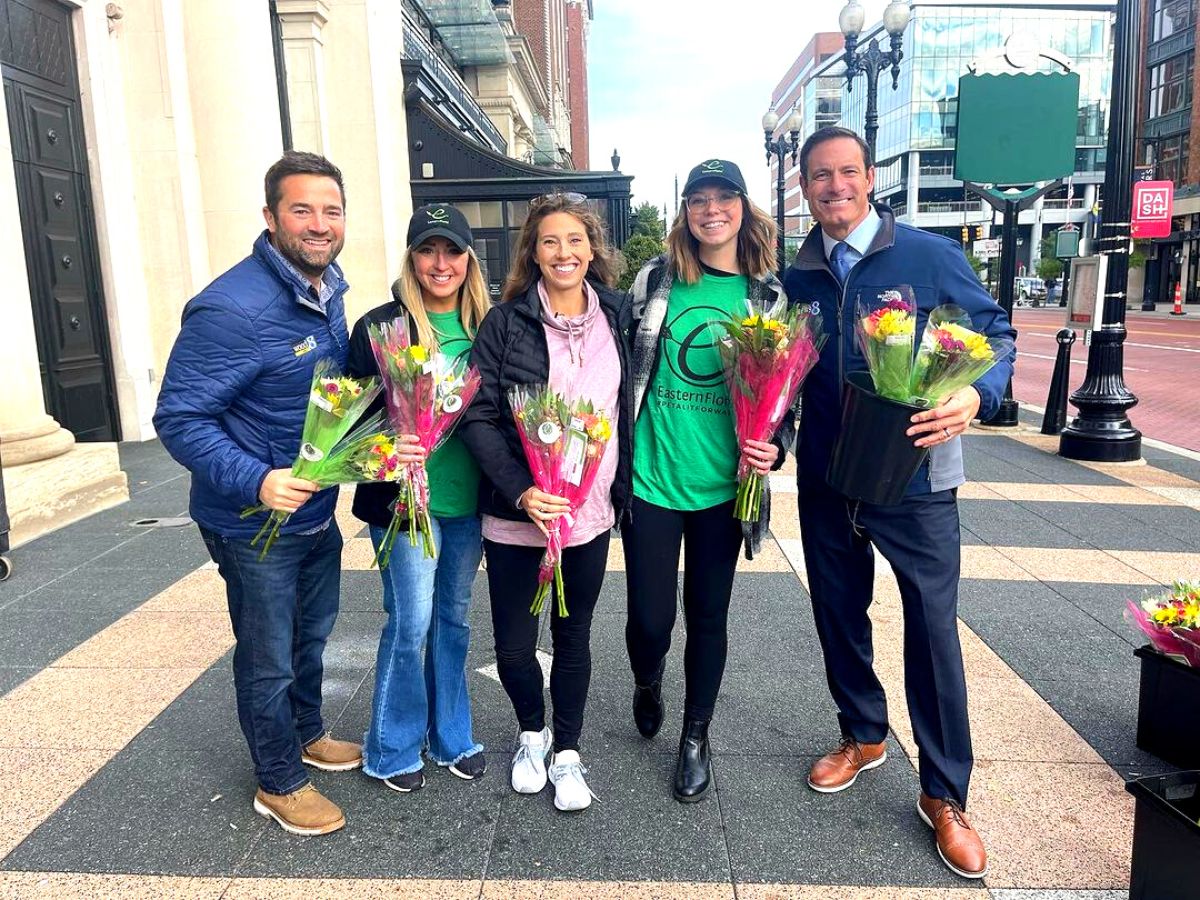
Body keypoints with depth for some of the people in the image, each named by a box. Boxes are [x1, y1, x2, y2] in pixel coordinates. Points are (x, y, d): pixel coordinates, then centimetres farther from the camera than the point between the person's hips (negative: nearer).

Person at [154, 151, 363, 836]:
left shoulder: (328, 293, 2)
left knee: (311, 636, 26)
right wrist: (256, 481, -35)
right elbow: (179, 418, -23)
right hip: (254, 523, -8)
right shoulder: (231, 308, -25)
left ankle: (308, 735, 50)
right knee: (268, 659, 11)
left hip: (318, 511, 8)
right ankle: (279, 784, 33)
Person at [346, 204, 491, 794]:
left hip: (466, 499, 5)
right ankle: (393, 749, 23)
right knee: (410, 623, 1)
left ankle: (450, 736, 33)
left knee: (454, 617, 16)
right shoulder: (380, 326, -7)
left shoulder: (484, 327, 5)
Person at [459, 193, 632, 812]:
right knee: (513, 645, 8)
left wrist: (621, 489, 6)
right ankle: (532, 733, 38)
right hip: (515, 513, -2)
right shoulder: (506, 322, -7)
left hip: (591, 512, 2)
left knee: (574, 637, 15)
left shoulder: (617, 316, 3)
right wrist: (519, 489, -22)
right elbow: (477, 416, -11)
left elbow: (630, 408, 11)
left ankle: (567, 753, 35)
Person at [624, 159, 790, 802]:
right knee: (650, 618, 4)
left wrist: (776, 445, -8)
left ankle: (695, 737, 34)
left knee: (708, 618, 11)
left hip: (722, 484, 1)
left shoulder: (768, 294, 3)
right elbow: (621, 367, 8)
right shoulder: (655, 279, 1)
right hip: (650, 478, 0)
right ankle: (648, 684, 41)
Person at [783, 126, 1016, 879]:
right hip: (826, 478, 4)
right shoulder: (799, 276, 5)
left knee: (932, 631, 3)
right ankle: (864, 737, 41)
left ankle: (945, 795, 22)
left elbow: (997, 335, -3)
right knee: (838, 614, 16)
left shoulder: (931, 256, -7)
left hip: (914, 479, -4)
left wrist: (976, 397, -24)